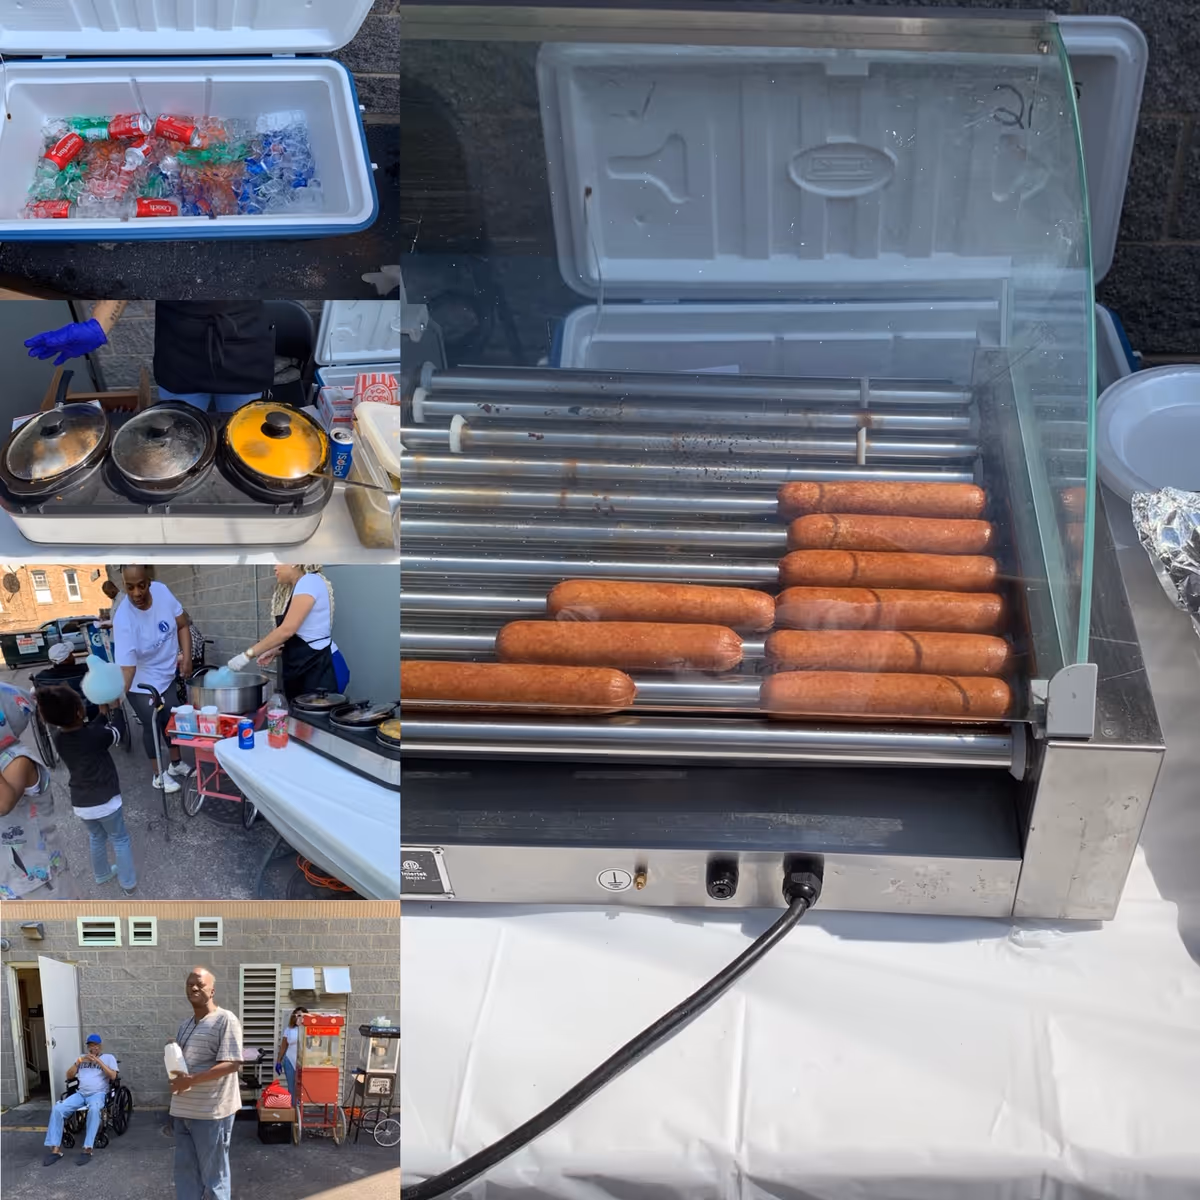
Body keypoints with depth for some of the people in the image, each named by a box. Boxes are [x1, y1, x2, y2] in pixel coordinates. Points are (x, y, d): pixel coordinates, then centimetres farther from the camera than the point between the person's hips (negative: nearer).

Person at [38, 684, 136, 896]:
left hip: (80, 803, 5)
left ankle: (102, 875, 48)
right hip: (105, 800, -5)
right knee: (120, 839, 17)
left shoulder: (58, 737, -8)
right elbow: (116, 735, -2)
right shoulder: (96, 735, -24)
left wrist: (103, 712, 11)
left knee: (97, 838, 30)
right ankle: (129, 884, 27)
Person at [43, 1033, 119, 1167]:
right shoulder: (81, 1057, 24)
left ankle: (87, 1149, -40)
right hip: (80, 1093, 5)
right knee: (57, 1109, -22)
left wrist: (98, 1061, -9)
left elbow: (113, 1076, -4)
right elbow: (69, 1076, 18)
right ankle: (56, 1149, -22)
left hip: (98, 1093, -4)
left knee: (94, 1109, -41)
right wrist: (78, 1062, 2)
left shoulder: (108, 1057, 11)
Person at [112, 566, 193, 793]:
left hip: (170, 674, 5)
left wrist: (186, 656, -12)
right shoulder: (124, 620, -35)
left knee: (174, 720, 21)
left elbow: (182, 625, -5)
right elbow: (127, 666, -37)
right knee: (153, 726, 9)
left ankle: (176, 764, 42)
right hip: (143, 683, -5)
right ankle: (157, 773, 31)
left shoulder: (161, 590, -21)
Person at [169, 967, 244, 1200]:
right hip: (183, 1111, 8)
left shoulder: (226, 1020, -10)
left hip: (211, 1112, -8)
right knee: (185, 1171, 12)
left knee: (214, 1173, 1)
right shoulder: (186, 1025, 14)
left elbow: (232, 1064, -18)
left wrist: (191, 1079, -22)